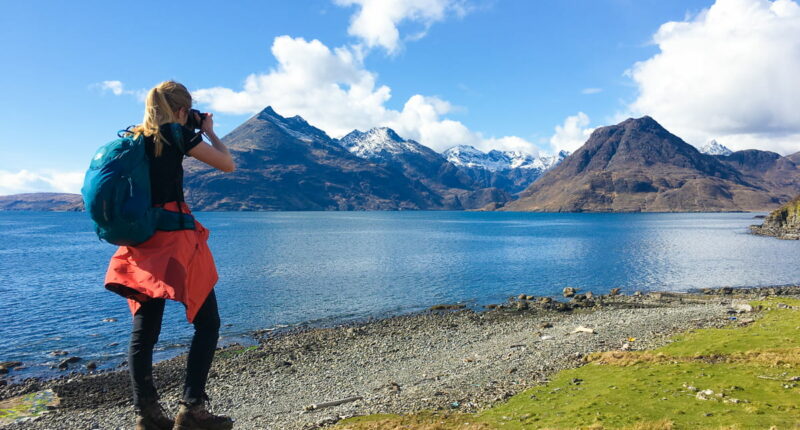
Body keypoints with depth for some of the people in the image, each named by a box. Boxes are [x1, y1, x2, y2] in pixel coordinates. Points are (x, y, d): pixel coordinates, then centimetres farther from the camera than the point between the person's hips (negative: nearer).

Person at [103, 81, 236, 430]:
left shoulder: (131, 138, 12)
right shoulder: (175, 134, -5)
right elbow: (228, 165, -1)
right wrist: (209, 131, 12)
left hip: (139, 242, 7)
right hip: (174, 240, -7)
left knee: (143, 330, 9)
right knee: (207, 322, 3)